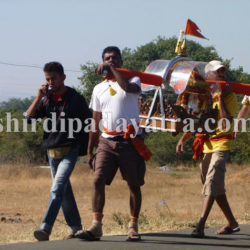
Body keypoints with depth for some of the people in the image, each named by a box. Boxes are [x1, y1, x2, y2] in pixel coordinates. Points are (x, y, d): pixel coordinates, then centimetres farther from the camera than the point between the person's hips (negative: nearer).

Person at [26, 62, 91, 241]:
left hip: (69, 151, -6)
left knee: (57, 189, -19)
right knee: (64, 192, 12)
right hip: (52, 151, 6)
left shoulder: (76, 99, -3)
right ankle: (75, 227, 24)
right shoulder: (46, 99, 9)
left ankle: (45, 229, -29)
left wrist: (87, 149, -1)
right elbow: (29, 118, 0)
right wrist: (38, 98, -10)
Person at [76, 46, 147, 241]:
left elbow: (128, 87, -26)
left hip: (130, 141, -3)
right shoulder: (99, 89, 15)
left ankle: (133, 227, 12)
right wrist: (90, 150, 14)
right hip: (107, 141, 3)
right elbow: (96, 122, 17)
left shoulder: (133, 80, 3)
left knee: (134, 184, 2)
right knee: (98, 181, -11)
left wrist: (112, 69, -16)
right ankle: (96, 226, -13)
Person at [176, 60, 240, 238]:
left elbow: (226, 123, -17)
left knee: (211, 185, -18)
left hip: (221, 145, -7)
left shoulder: (229, 96, -4)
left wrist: (220, 99, -18)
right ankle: (232, 224, 25)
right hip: (205, 145, 7)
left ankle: (200, 227, -26)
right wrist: (182, 140, 7)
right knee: (217, 189, 12)